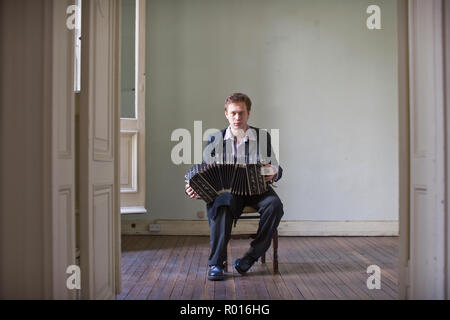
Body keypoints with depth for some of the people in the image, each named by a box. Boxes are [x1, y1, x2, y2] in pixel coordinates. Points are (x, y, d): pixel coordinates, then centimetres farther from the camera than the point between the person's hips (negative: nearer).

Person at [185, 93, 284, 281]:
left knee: (274, 204, -32)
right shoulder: (215, 140, 8)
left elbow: (276, 170, 10)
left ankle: (251, 257, -18)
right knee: (221, 205, -36)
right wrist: (193, 189, -11)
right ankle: (216, 263, -24)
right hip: (226, 190, 0)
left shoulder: (262, 136, 7)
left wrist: (273, 172, -15)